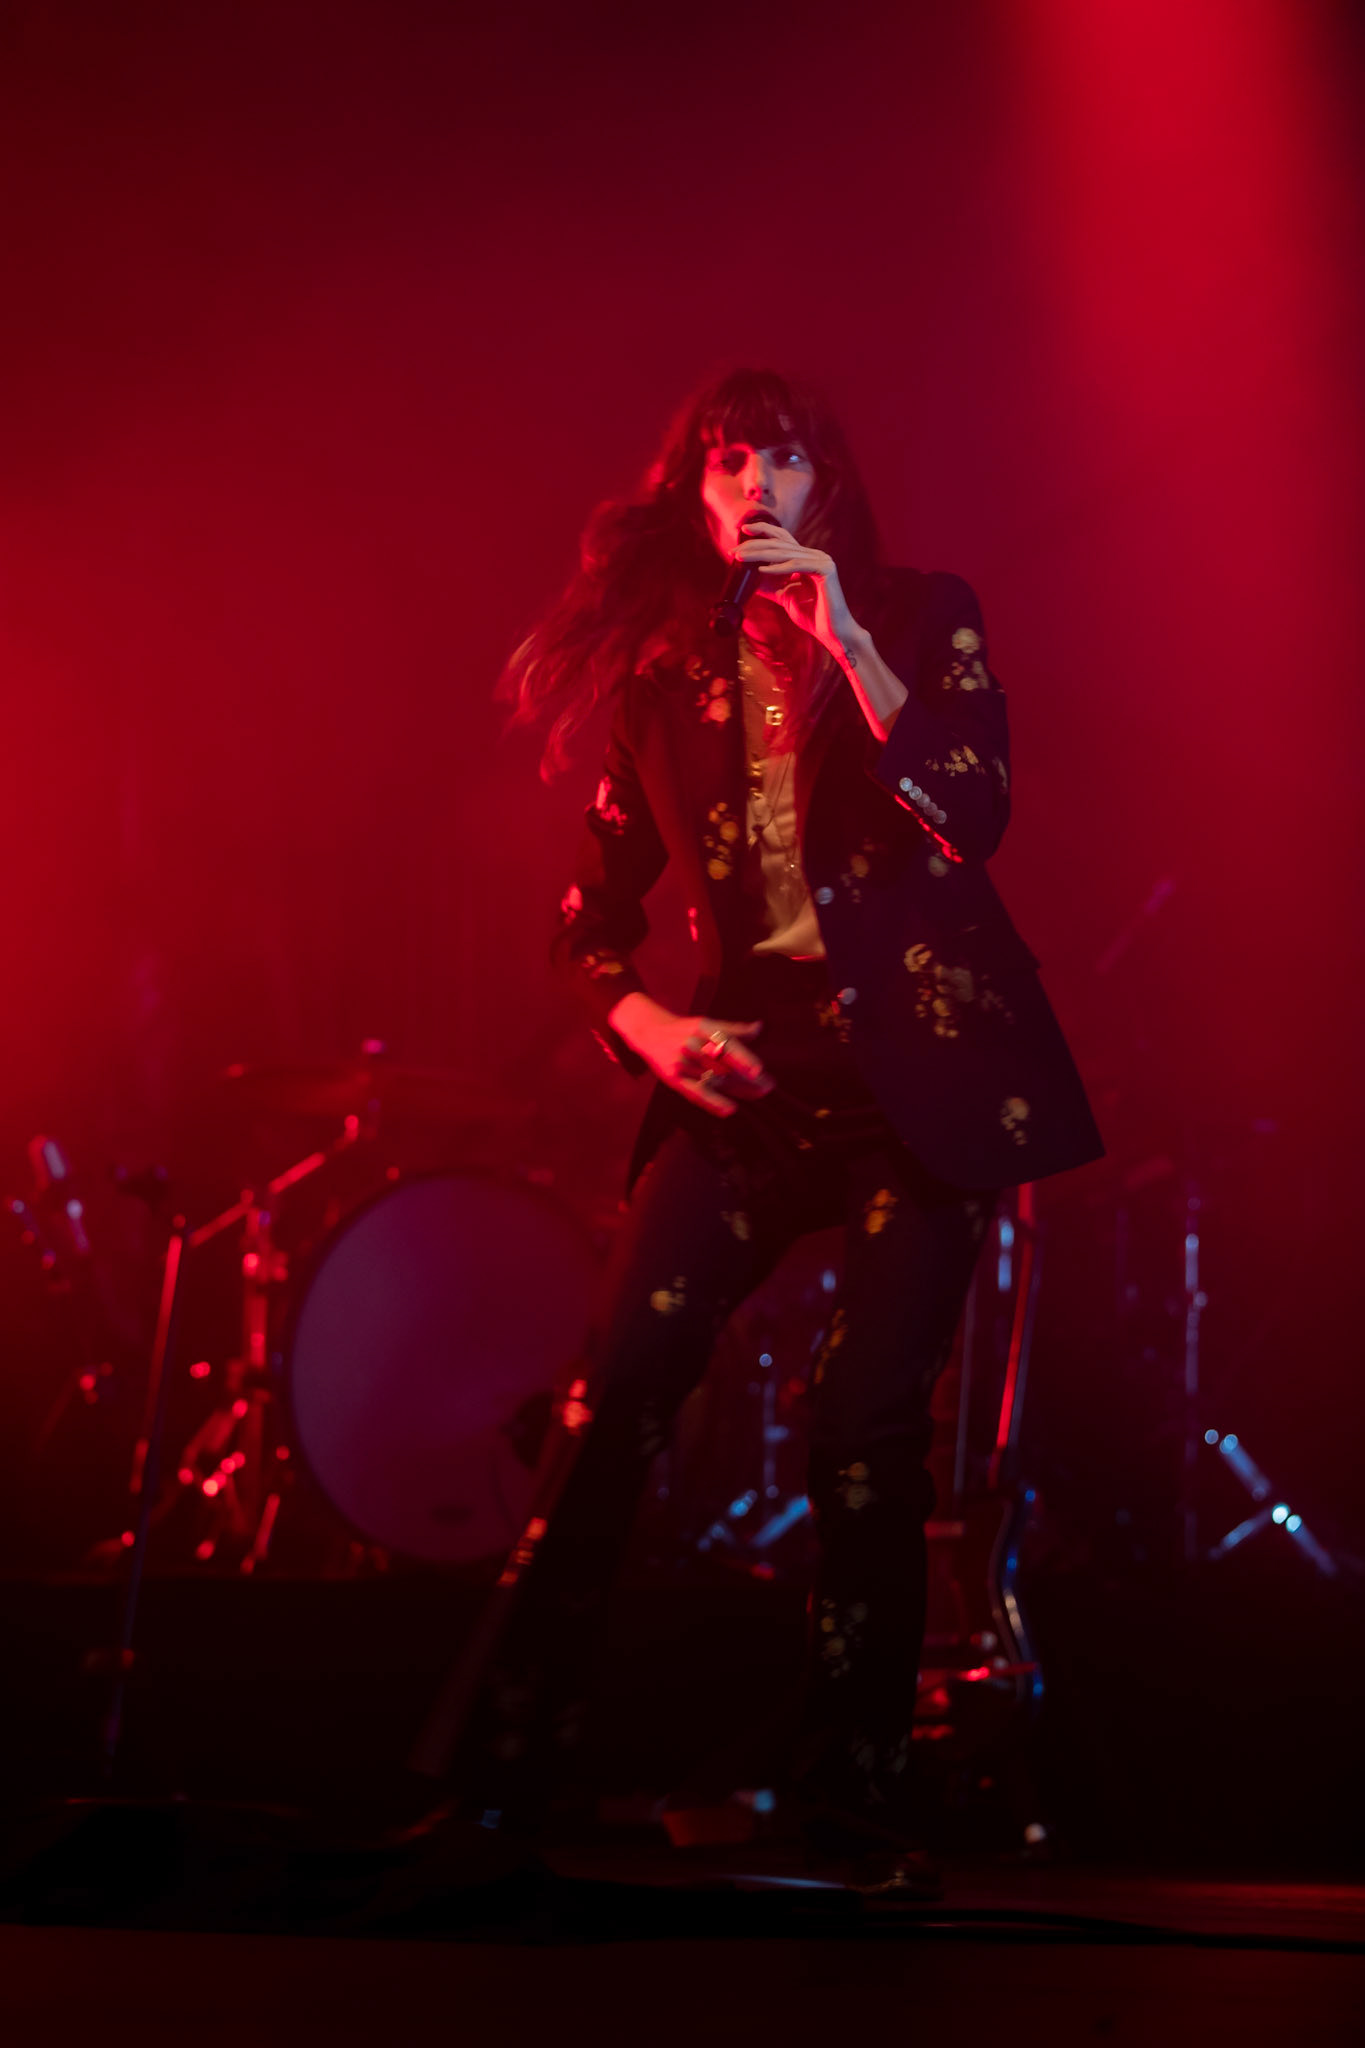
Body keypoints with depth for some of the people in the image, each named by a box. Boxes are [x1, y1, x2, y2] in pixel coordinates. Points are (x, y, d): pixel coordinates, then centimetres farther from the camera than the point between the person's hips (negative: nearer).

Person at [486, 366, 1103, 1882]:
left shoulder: (922, 616, 5)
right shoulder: (665, 677, 11)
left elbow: (975, 814, -12)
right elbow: (592, 909, 14)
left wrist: (846, 642, -18)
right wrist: (642, 1018, -5)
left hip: (923, 1059, -2)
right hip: (752, 1063, 2)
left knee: (867, 1426, -7)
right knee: (619, 1380, -12)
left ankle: (854, 1784, 7)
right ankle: (517, 1740, -1)